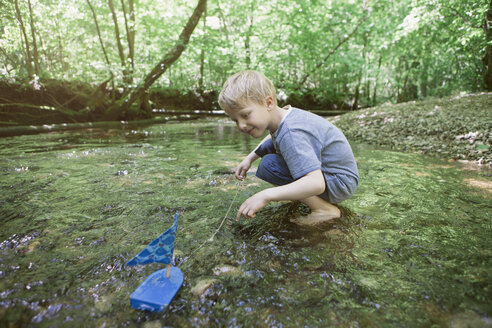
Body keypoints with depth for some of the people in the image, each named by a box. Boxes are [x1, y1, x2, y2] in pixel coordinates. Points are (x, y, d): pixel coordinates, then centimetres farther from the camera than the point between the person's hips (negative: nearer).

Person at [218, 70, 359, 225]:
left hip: (341, 183, -9)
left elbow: (317, 183, -41)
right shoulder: (283, 115, -2)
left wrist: (265, 196, -44)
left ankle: (326, 209, -14)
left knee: (269, 166, -26)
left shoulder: (290, 133, -32)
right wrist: (249, 158, 11)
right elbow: (274, 137, 24)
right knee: (267, 146, 8)